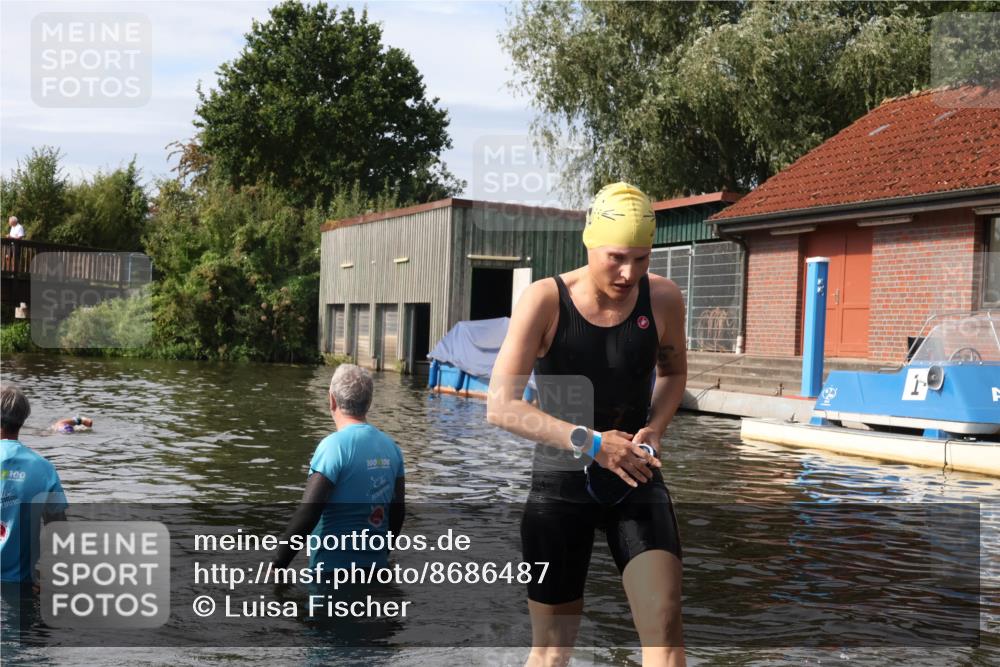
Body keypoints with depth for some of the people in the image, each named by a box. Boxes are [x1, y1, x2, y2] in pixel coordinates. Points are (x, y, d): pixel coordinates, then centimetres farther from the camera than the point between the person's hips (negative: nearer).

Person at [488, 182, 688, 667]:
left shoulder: (663, 299, -7)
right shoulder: (545, 301, -16)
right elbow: (500, 407, -20)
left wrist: (655, 428, -7)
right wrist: (589, 442, -28)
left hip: (636, 482, 2)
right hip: (562, 482, -2)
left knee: (664, 622, -13)